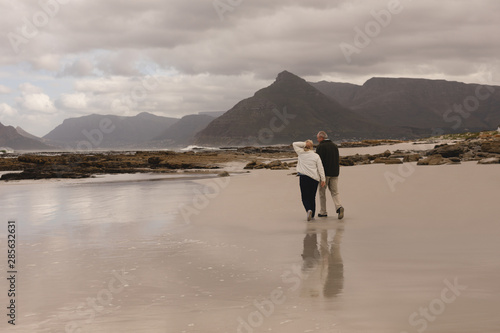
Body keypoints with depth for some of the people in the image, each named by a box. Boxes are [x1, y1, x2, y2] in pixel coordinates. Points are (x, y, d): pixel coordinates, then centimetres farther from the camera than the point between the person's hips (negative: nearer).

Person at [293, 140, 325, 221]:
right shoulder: (316, 156, 4)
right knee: (312, 197, 12)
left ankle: (309, 210, -25)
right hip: (315, 178, 2)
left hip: (304, 177, -2)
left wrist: (304, 144, 3)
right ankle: (312, 215, 13)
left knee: (305, 197, 0)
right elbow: (320, 168, 0)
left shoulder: (301, 153, 3)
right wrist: (323, 179, 3)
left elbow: (295, 144, 13)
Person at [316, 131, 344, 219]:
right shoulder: (334, 146, 11)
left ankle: (323, 212, 11)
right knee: (335, 192, 7)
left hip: (324, 172, -5)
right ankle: (339, 207, -17)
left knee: (322, 192, 7)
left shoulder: (320, 146, -10)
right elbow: (338, 160, 16)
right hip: (334, 173, 5)